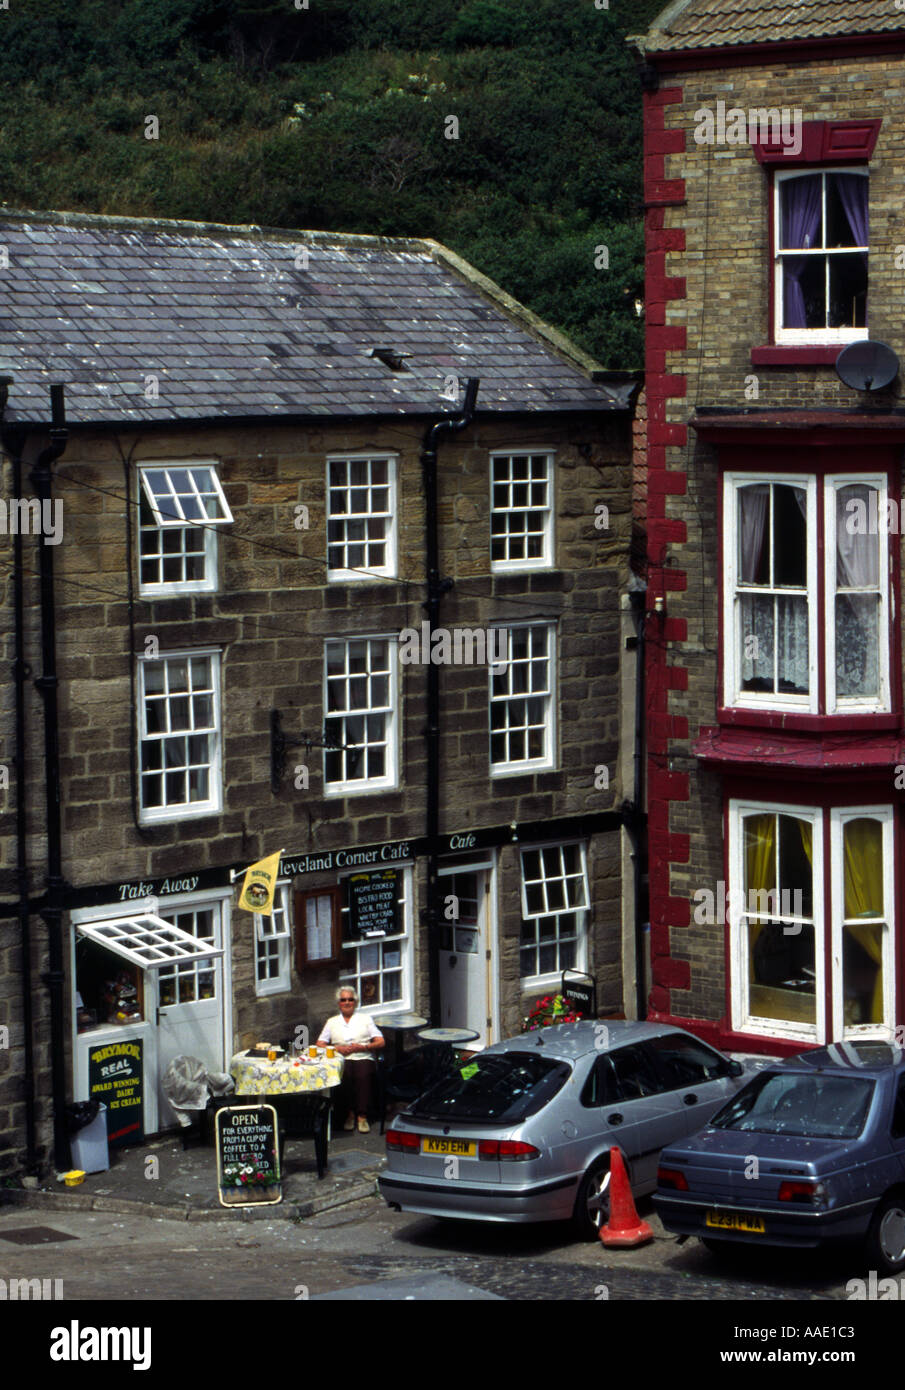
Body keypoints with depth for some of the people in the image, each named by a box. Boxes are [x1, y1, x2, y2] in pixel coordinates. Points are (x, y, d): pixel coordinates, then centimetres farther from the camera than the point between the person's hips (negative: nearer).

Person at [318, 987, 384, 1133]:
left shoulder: (365, 1018, 19)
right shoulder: (332, 1022, 23)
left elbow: (380, 1042, 10)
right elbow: (320, 1044, 13)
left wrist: (362, 1047, -7)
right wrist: (338, 1049, -5)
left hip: (363, 1058, -1)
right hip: (341, 1060, 1)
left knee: (364, 1074, -35)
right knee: (344, 1075, -35)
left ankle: (362, 1116, -31)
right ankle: (350, 1113, -23)